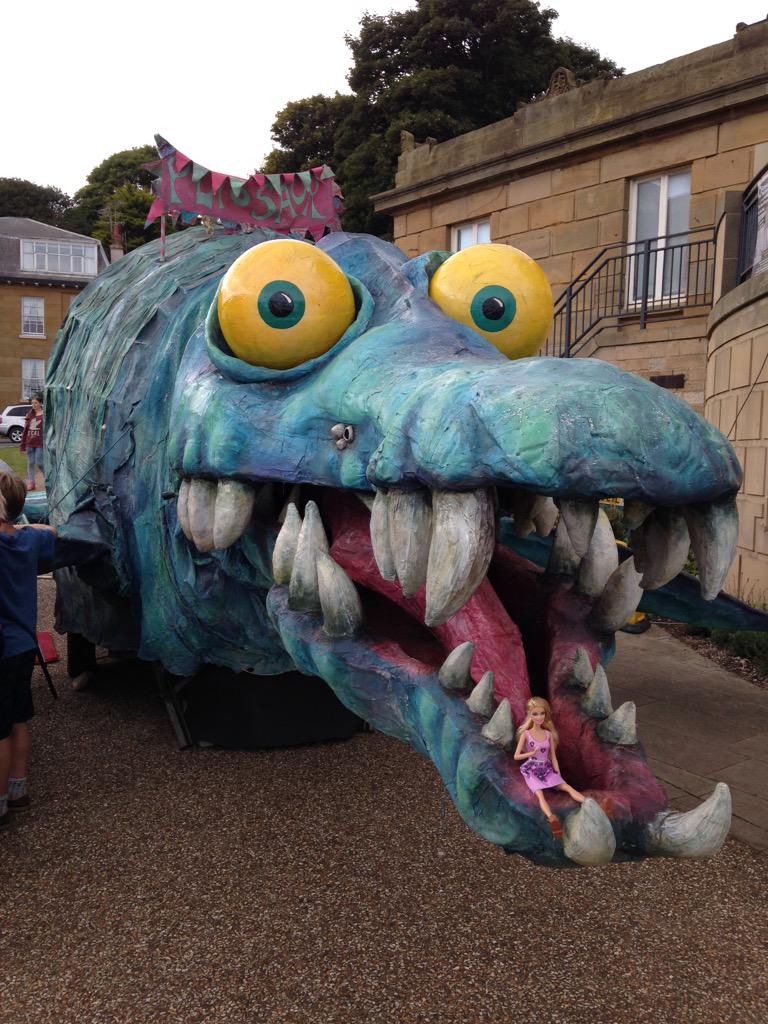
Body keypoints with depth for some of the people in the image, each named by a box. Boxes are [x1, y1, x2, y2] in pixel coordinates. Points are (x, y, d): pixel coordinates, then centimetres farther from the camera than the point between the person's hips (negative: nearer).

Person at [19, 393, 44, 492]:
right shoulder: (30, 415, 10)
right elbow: (25, 430, 12)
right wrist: (22, 444, 10)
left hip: (40, 444, -5)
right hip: (29, 443, 5)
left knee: (39, 463, -4)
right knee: (30, 463, 6)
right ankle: (31, 483, 11)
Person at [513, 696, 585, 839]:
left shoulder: (549, 734, 3)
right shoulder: (526, 734, -6)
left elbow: (553, 757, 7)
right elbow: (516, 756, -5)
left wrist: (558, 774, -2)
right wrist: (531, 753, -18)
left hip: (547, 769, 4)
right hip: (532, 771, -4)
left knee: (568, 788, -16)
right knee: (540, 794, -30)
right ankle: (552, 819, -55)